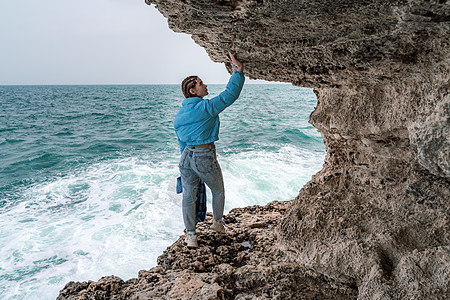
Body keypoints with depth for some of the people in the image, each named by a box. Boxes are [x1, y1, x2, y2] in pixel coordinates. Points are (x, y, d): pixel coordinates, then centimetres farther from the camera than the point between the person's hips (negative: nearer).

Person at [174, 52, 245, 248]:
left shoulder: (179, 115, 8)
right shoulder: (206, 107, -14)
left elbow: (181, 143, 14)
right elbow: (230, 95, -15)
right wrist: (238, 70, -8)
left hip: (186, 157, 6)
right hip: (205, 157, -6)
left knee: (188, 196, 12)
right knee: (218, 190, 19)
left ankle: (191, 235, 17)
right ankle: (217, 222, 38)